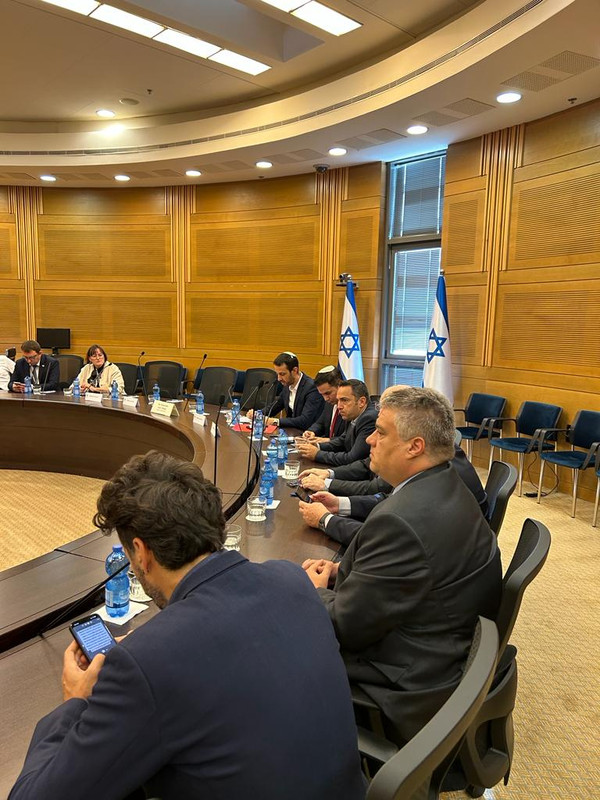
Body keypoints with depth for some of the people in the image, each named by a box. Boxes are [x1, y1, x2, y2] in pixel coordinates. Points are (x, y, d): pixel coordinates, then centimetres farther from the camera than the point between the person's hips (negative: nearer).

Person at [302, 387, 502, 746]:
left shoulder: (402, 520, -33)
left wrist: (316, 591, -4)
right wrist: (341, 570, -2)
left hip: (410, 692, -9)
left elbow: (345, 628, -24)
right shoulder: (449, 488, -1)